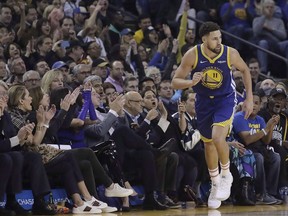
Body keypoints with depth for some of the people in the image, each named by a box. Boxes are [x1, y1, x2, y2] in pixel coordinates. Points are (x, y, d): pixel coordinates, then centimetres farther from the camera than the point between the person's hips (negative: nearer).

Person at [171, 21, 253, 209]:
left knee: (218, 138, -25)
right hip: (204, 101, 3)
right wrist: (191, 83, -36)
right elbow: (175, 82, -15)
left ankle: (226, 175, 2)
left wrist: (250, 98, -2)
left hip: (225, 99, -2)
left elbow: (245, 70, 1)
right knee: (209, 144, 13)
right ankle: (216, 186, 33)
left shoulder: (230, 53, -20)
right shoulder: (192, 55, -20)